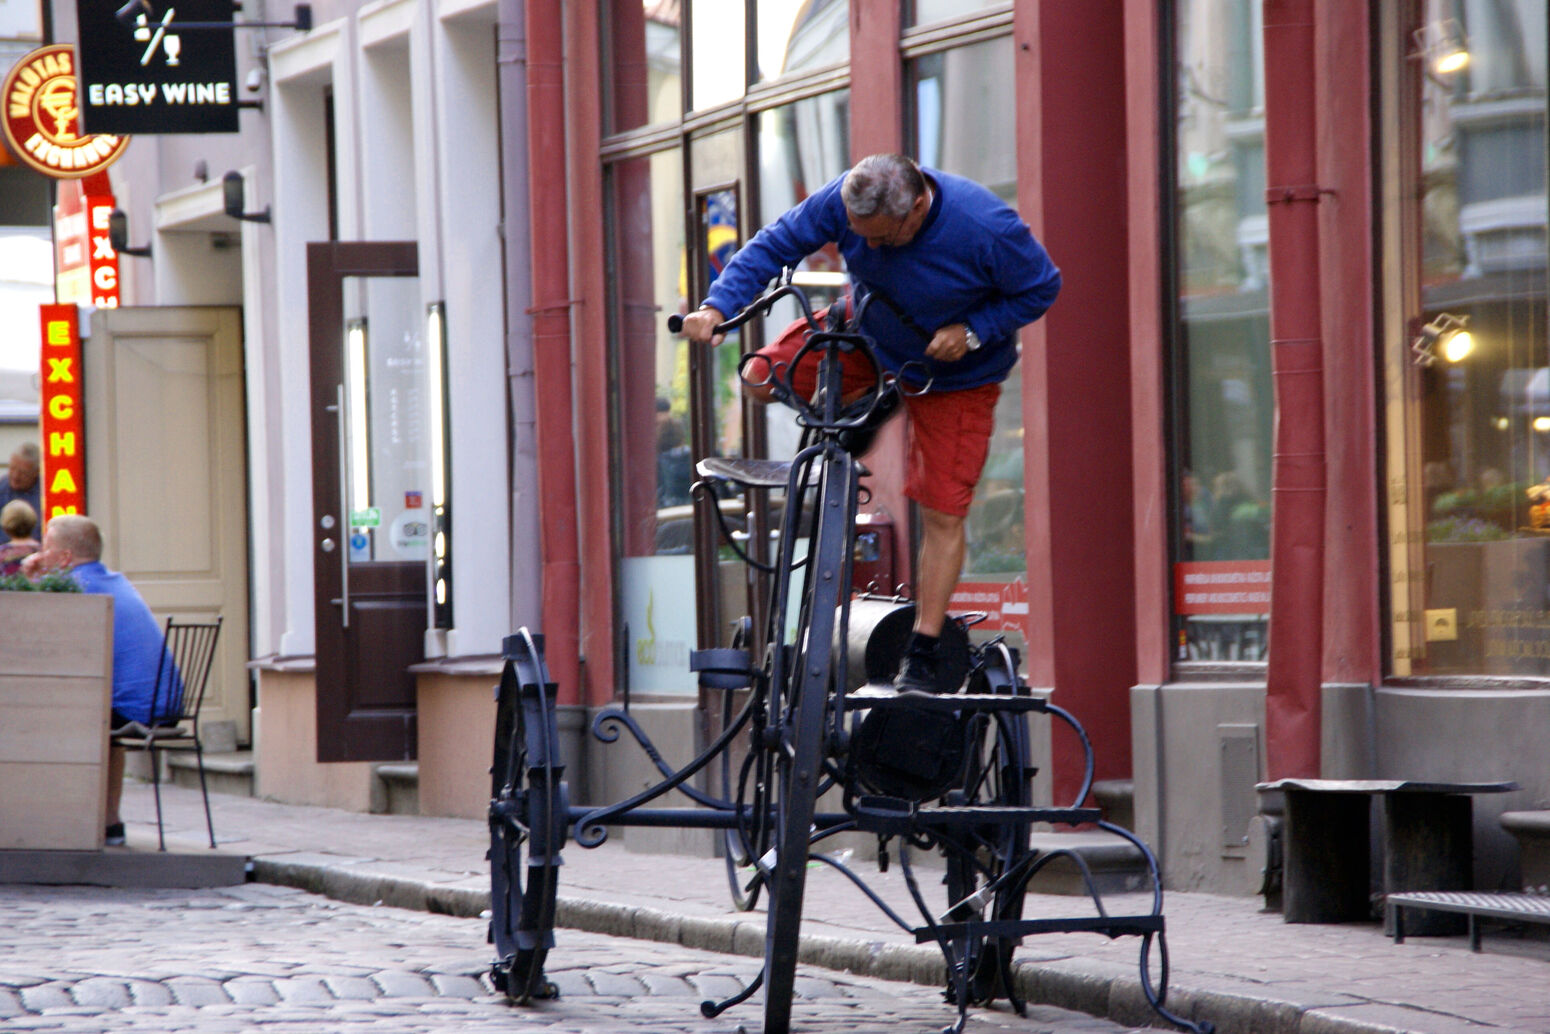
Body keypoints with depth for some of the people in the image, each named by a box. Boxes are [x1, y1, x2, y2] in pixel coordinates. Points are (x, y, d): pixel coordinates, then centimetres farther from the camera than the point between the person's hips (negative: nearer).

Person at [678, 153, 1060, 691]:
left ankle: (921, 656, 3)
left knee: (943, 514, -7)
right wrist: (719, 305, -30)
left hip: (953, 370, -4)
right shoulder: (842, 200, -27)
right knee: (764, 381, -11)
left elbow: (1041, 288, -18)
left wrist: (972, 331, -29)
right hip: (869, 334, 4)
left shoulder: (988, 230, -34)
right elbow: (776, 244, -16)